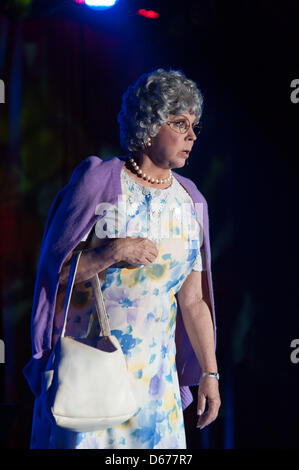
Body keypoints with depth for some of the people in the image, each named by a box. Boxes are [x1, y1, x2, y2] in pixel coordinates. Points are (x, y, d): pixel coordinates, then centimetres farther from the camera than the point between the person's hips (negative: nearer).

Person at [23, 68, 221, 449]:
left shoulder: (189, 202, 7)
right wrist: (114, 252, -21)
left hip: (153, 373, 4)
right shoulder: (97, 181, -6)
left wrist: (210, 373, 8)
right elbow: (55, 268, -8)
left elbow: (193, 300, 10)